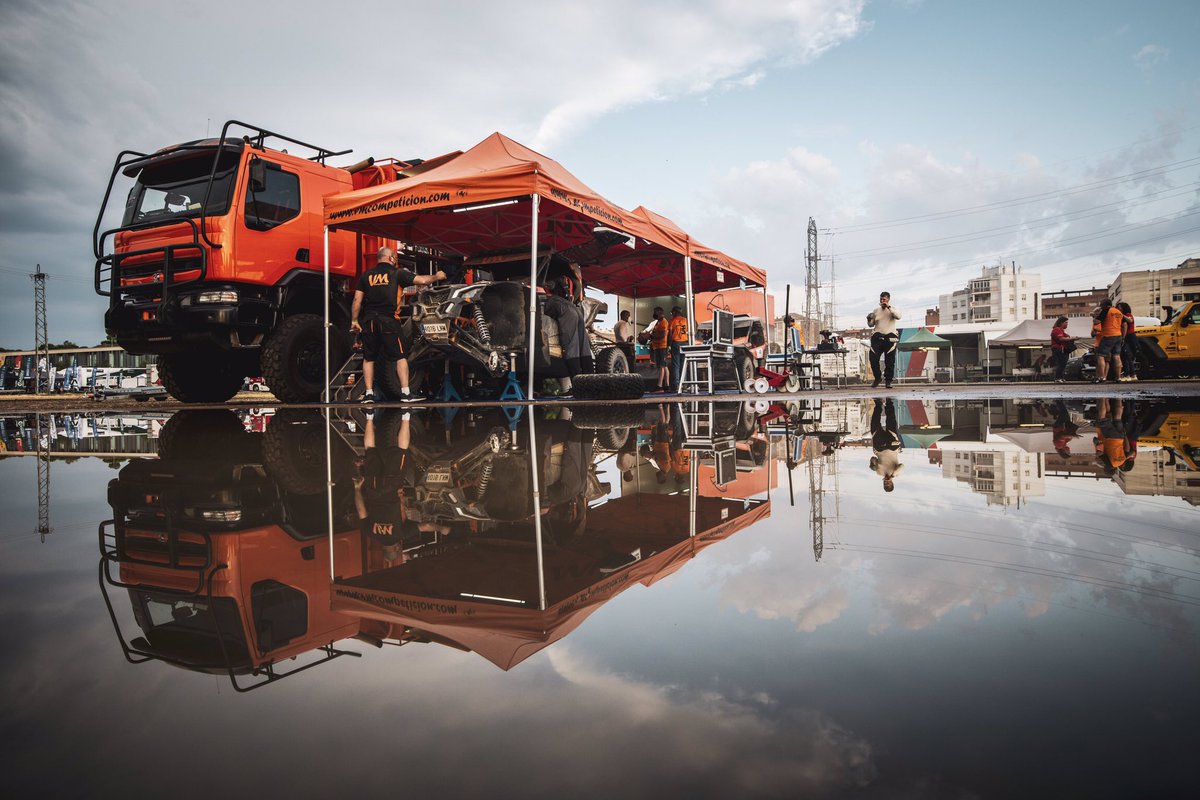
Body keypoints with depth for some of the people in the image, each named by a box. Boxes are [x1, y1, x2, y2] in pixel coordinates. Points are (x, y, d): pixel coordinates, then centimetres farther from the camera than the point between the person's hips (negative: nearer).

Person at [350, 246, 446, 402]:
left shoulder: (366, 275, 11)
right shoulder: (397, 273, 3)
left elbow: (357, 300, 7)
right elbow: (422, 280, 1)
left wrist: (354, 321, 12)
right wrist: (436, 276, 19)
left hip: (369, 320, 4)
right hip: (389, 319, -3)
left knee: (368, 358, 12)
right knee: (401, 356, 2)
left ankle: (369, 394, 10)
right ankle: (405, 393, -4)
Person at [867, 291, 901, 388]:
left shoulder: (892, 310, 7)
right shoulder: (876, 311, 14)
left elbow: (898, 316, -16)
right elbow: (871, 325, 20)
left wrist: (889, 307, -19)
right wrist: (869, 320, -3)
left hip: (890, 337, -2)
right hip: (877, 337, 2)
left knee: (890, 361, 0)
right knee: (873, 359, -6)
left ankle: (888, 381, 9)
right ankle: (877, 378, 13)